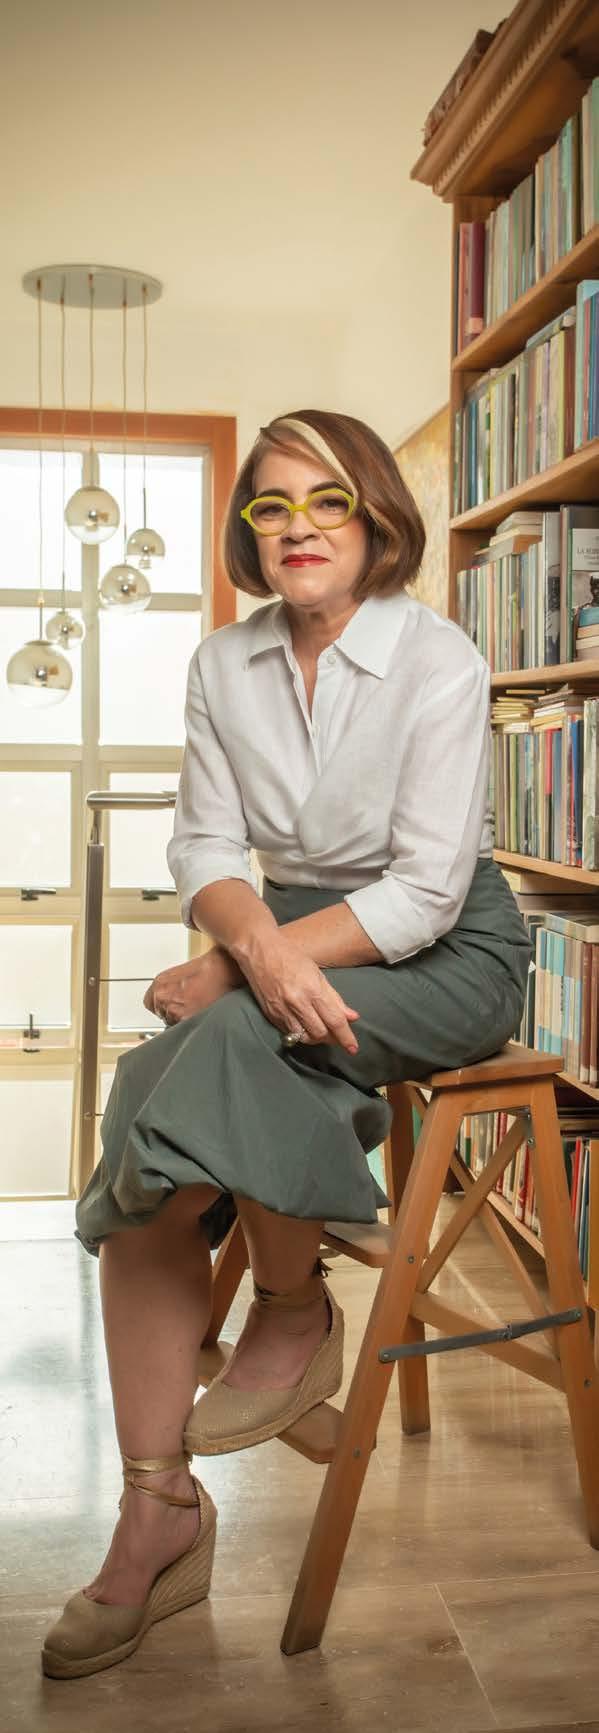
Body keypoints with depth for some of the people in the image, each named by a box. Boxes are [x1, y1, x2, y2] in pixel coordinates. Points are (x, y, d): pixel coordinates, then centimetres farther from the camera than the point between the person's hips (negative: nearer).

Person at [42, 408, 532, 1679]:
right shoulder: (222, 665, 4)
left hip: (443, 955, -5)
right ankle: (158, 1513, -11)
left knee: (237, 1038, -33)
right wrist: (256, 939, -24)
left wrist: (235, 971, -23)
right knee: (142, 1110, -19)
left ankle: (297, 1314, -6)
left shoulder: (439, 662, -12)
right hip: (290, 943, 5)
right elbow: (206, 845, 1)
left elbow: (426, 890, -18)